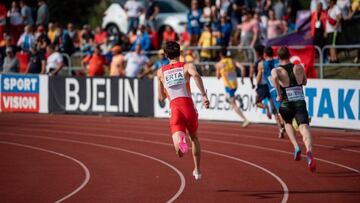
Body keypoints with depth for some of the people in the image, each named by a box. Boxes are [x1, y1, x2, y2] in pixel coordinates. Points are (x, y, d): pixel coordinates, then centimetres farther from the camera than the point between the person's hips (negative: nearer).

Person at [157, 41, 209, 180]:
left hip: (174, 108, 0)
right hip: (188, 105, 0)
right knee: (194, 138, 28)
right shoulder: (187, 66, 10)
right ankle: (197, 170, 36)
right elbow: (196, 75, -16)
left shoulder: (161, 72, 19)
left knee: (180, 152, -15)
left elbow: (161, 97, 25)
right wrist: (204, 95, -19)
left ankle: (180, 140, -51)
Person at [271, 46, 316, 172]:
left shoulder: (276, 70, 3)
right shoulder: (299, 68, 12)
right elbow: (305, 82, 27)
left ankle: (296, 146, 10)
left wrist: (279, 94, -12)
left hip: (286, 104, 0)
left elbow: (274, 77, -22)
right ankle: (309, 151, -43)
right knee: (304, 127, -16)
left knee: (288, 123, 30)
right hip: (300, 103, 0)